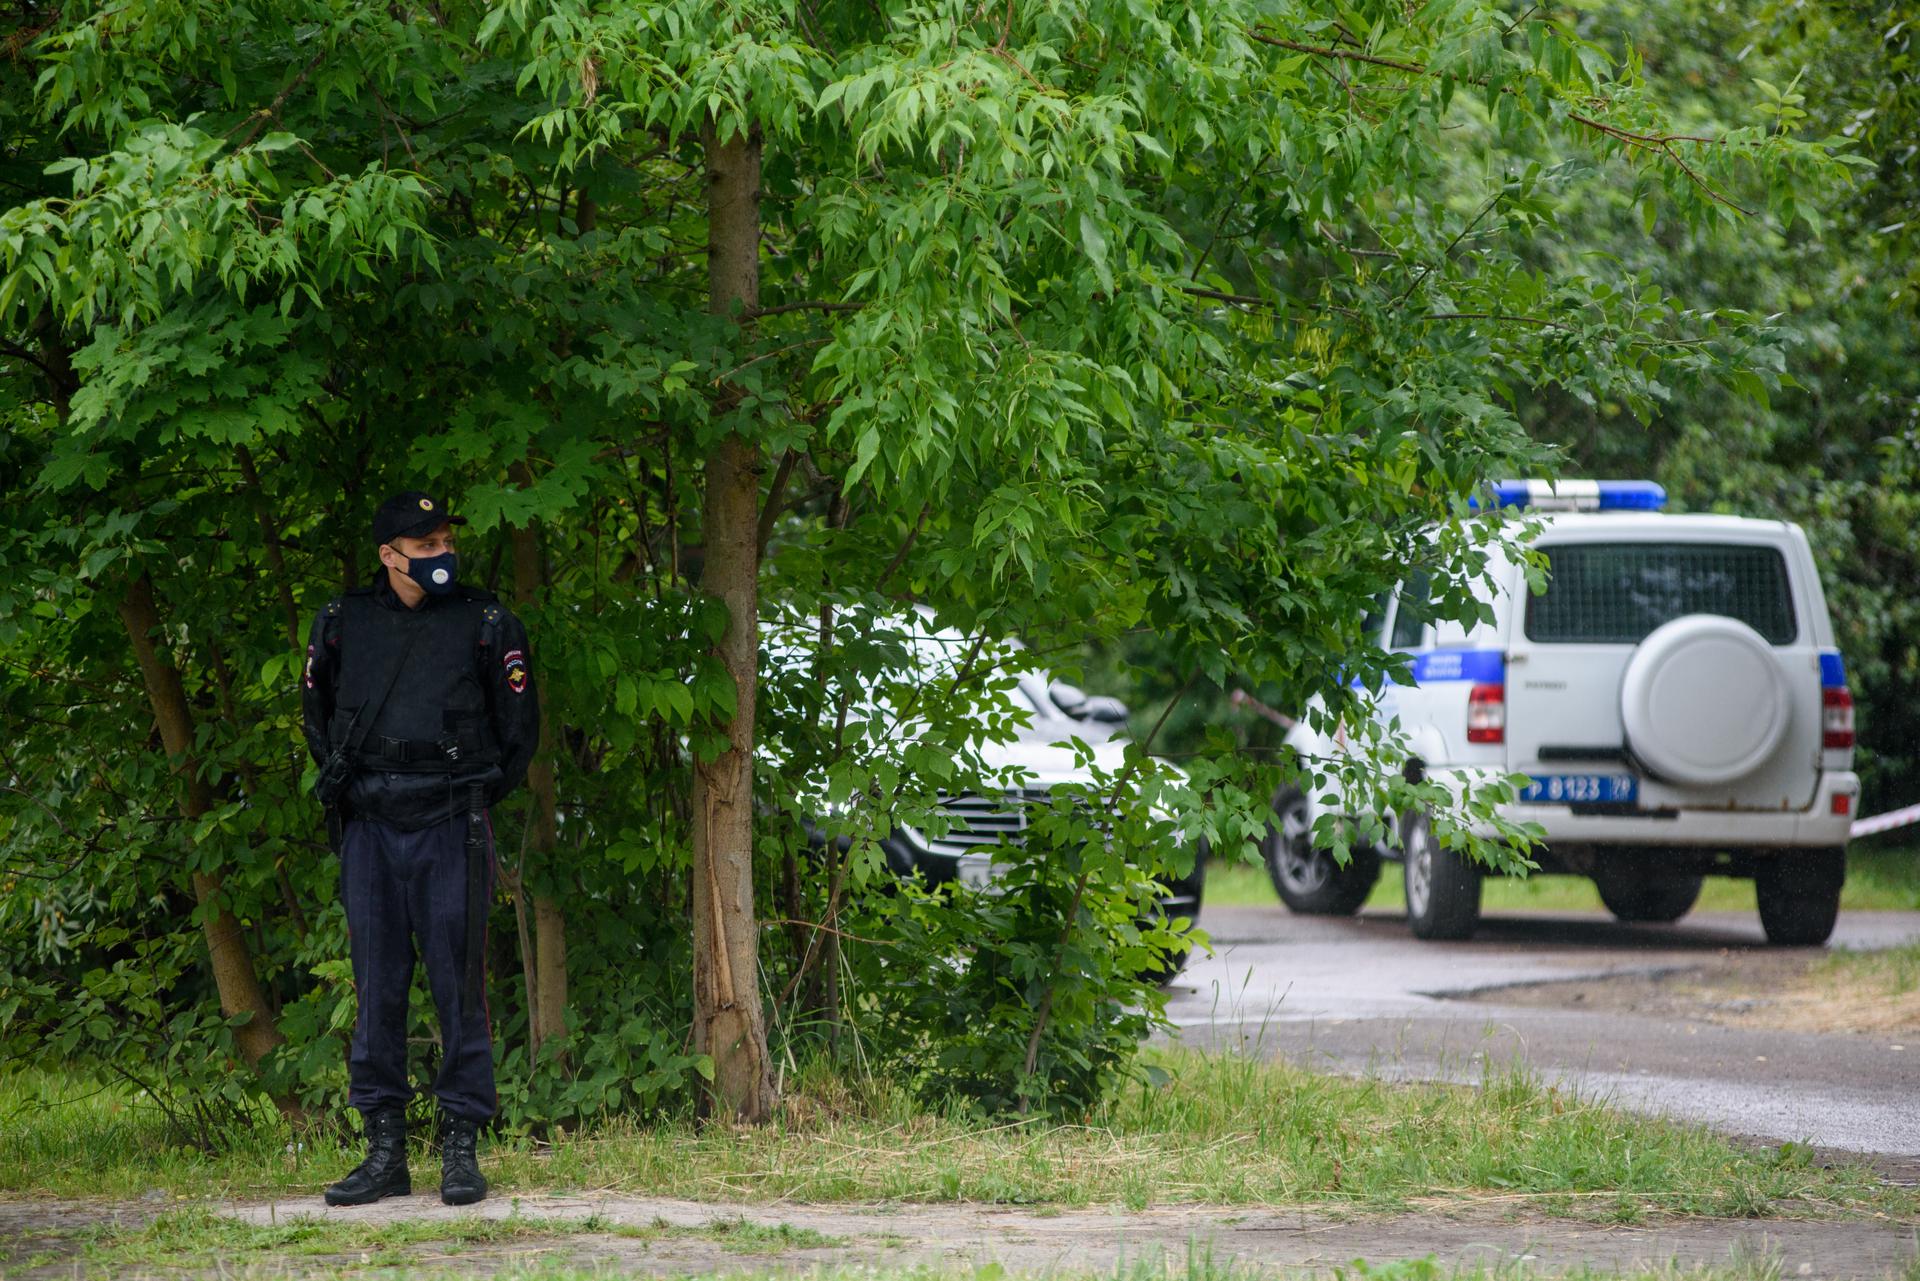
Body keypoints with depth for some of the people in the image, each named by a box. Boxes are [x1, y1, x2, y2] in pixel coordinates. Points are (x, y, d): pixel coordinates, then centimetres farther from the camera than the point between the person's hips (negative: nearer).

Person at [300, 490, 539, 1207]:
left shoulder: (485, 625, 2)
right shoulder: (343, 623, 8)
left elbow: (520, 730, 9)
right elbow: (316, 715, 23)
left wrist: (475, 800, 10)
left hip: (450, 828, -2)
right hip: (369, 830, 2)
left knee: (458, 988, -4)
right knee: (376, 991, 2)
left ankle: (462, 1152, -1)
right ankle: (384, 1153, 6)